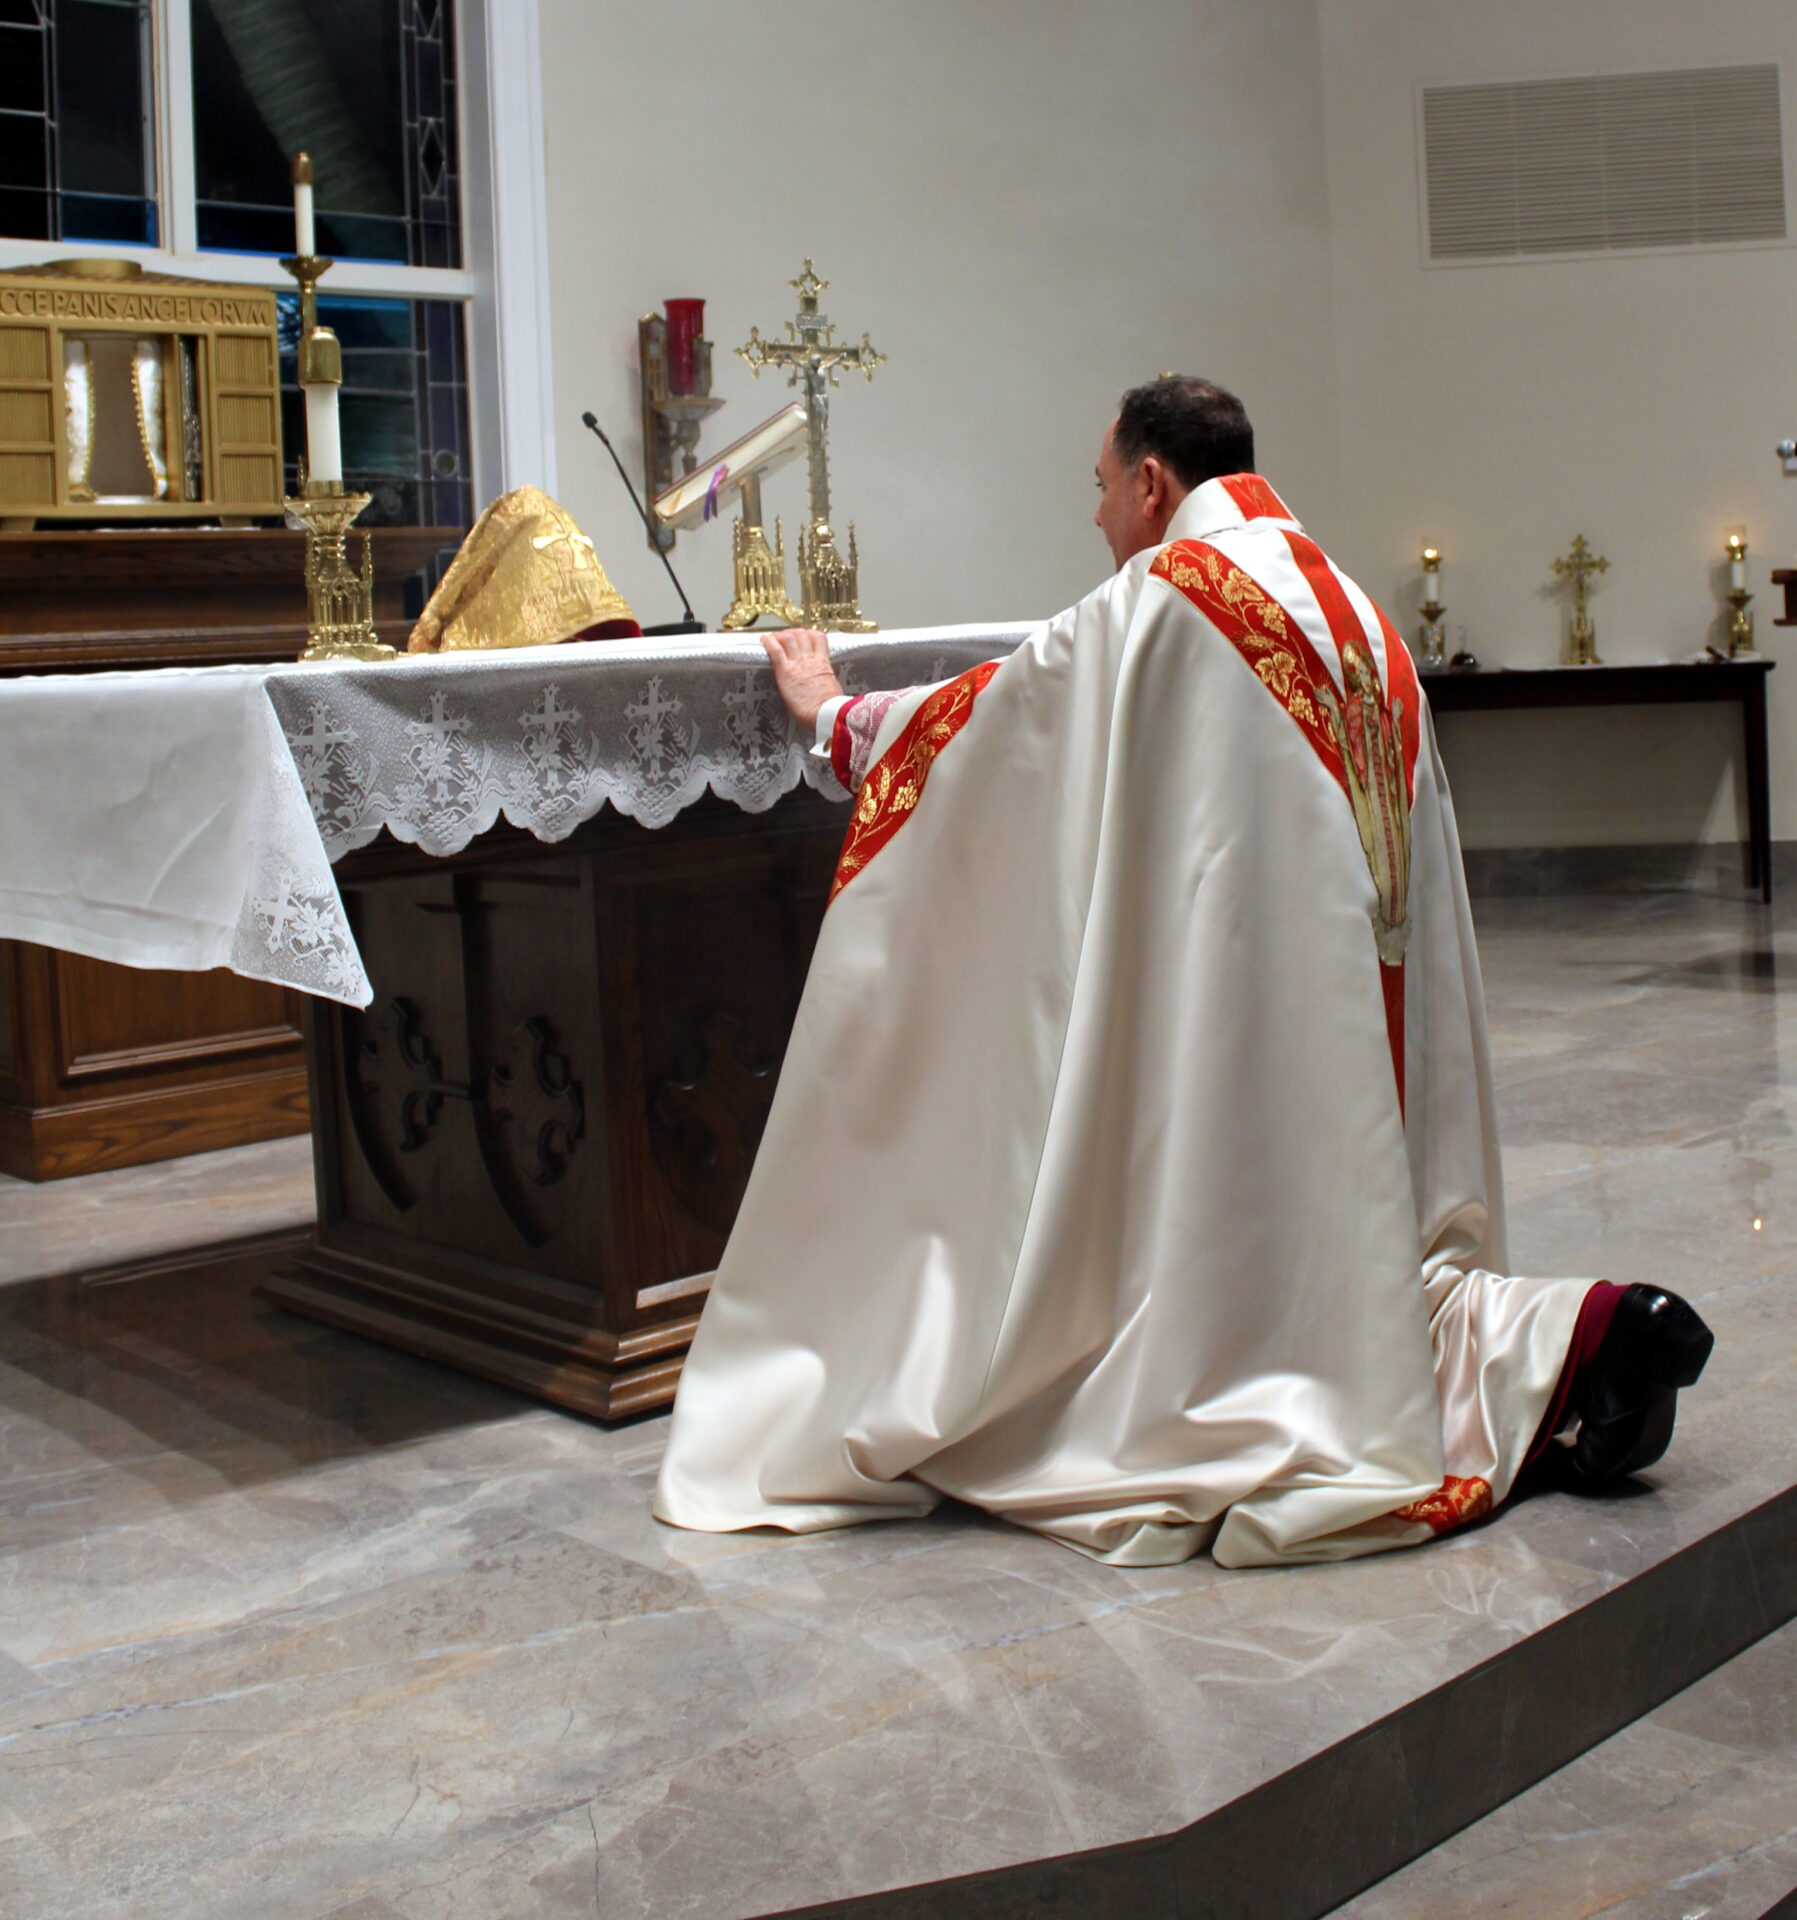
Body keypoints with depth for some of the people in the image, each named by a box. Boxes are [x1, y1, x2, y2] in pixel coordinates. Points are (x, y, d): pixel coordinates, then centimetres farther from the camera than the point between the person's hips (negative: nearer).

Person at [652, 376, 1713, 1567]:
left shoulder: (1165, 595, -7)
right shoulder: (1355, 613, 16)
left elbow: (992, 716, 4)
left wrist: (834, 715, 23)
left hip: (1238, 1023, -8)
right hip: (1364, 1039, 8)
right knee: (1332, 1259, 13)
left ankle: (1535, 1349, -19)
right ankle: (1554, 1335, -10)